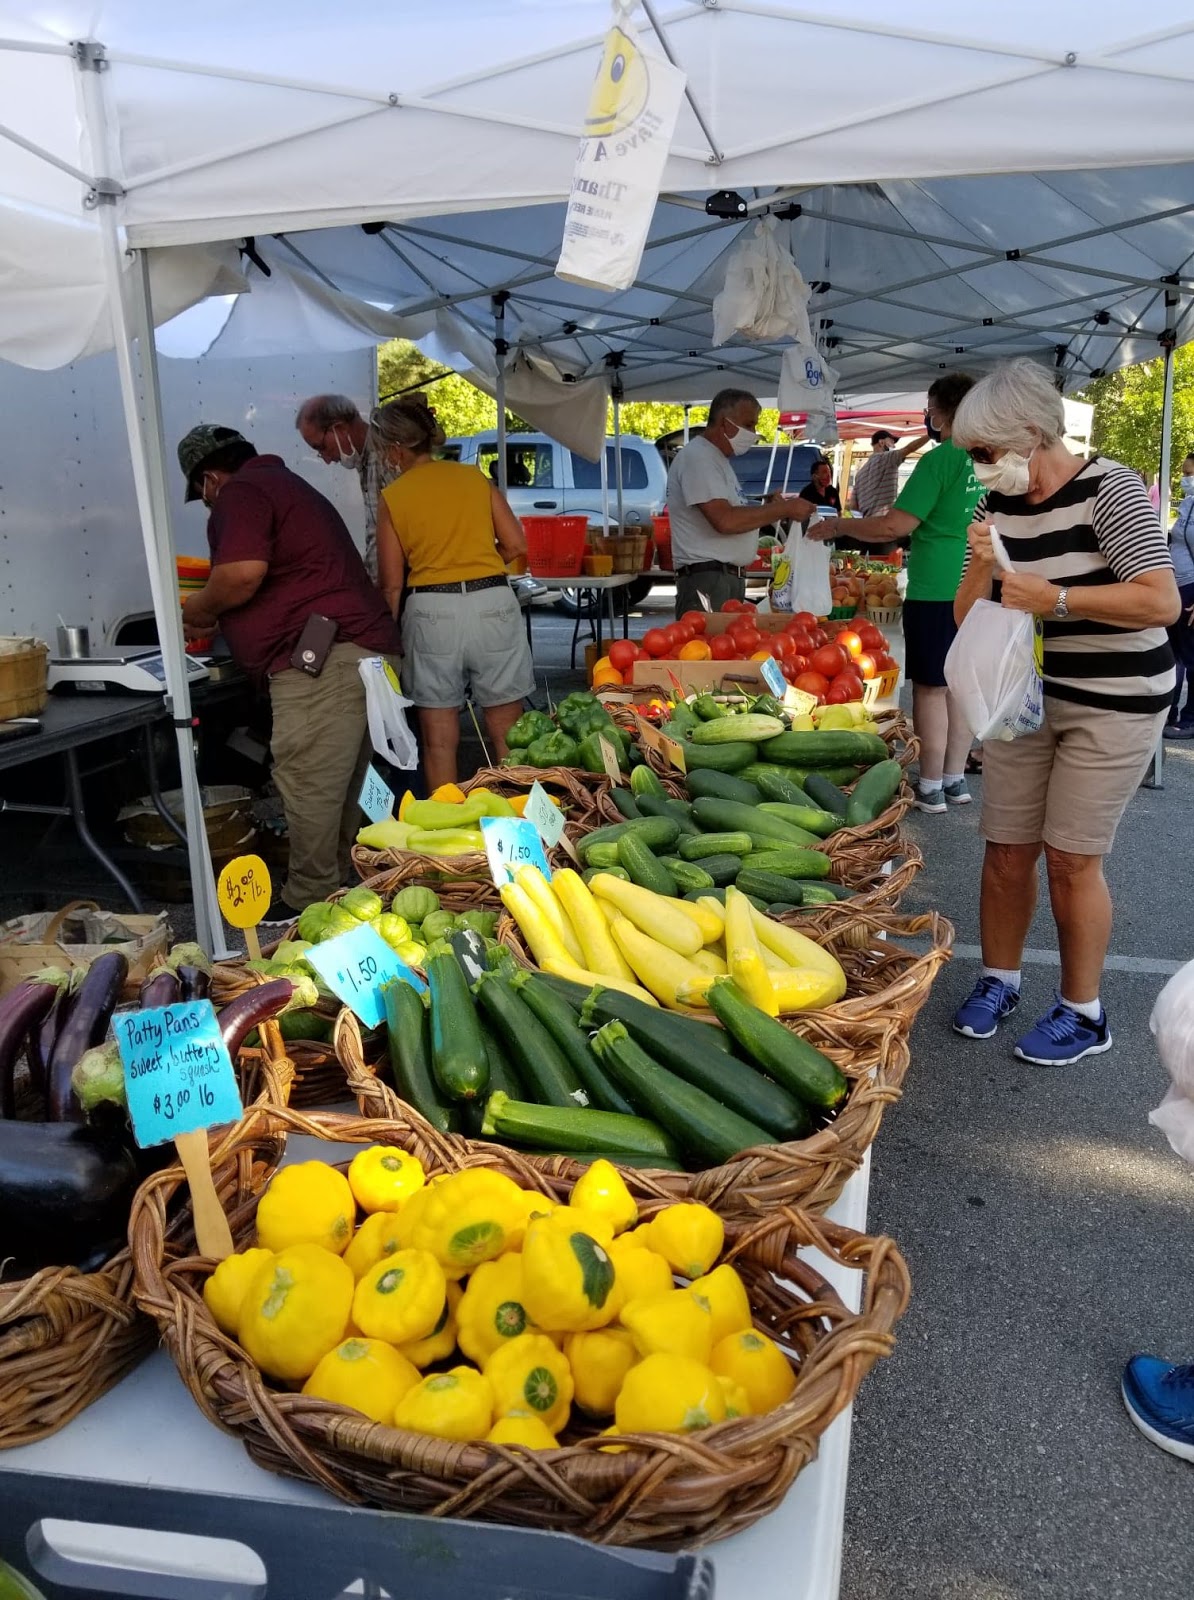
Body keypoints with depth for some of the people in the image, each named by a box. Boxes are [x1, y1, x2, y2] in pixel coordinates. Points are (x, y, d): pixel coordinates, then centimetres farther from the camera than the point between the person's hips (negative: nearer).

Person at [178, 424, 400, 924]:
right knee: (339, 784, 14)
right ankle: (338, 888, 22)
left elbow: (243, 574, -18)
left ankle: (308, 904, -1)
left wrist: (198, 610, 0)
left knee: (307, 786, -7)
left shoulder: (240, 492, -2)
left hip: (323, 660, -11)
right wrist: (216, 612, 31)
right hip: (365, 651, 11)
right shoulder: (283, 484, 30)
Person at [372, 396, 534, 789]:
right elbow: (516, 544, 4)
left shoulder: (392, 497, 2)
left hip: (431, 611, -2)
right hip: (493, 605, 2)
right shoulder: (473, 476, 7)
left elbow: (392, 584, 2)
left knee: (439, 740, 7)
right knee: (507, 733, 9)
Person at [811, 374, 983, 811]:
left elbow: (895, 526, -16)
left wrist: (838, 526, -4)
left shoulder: (941, 459, -13)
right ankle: (955, 779, 21)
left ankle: (931, 788, 5)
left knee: (931, 688, 0)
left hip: (937, 591, -7)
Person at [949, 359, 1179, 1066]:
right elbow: (967, 620, 5)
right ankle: (999, 980, 27)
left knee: (1071, 858, -2)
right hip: (1021, 697, 5)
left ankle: (1084, 1014, 15)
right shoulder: (1001, 506, 2)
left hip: (1110, 704, -5)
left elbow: (1162, 602, -22)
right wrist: (980, 567, -14)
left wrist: (1054, 598, -27)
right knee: (1007, 849, 7)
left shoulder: (1110, 490, -14)